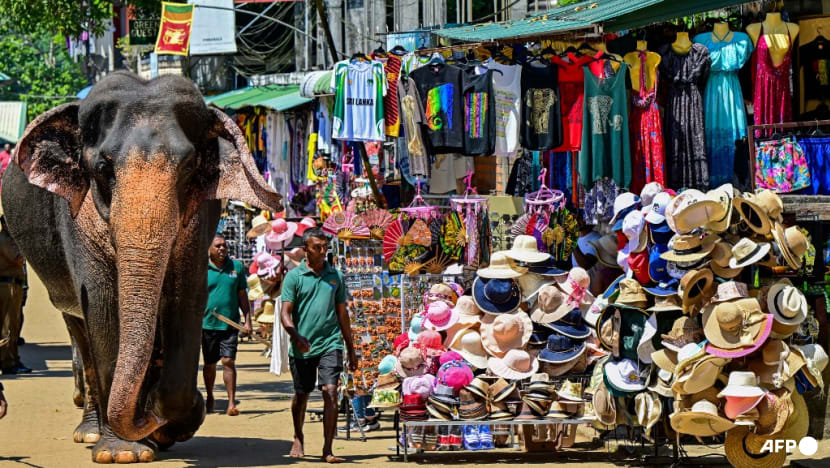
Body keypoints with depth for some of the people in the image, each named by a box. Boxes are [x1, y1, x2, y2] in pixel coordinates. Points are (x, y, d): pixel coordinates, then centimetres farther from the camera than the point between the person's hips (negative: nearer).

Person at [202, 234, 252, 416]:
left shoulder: (236, 267, 6)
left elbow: (242, 295, 12)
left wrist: (247, 321, 6)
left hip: (230, 324, 0)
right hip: (208, 324, 0)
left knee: (228, 362, -9)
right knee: (210, 364, 11)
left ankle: (232, 402, -10)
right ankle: (209, 398, 31)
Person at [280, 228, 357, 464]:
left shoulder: (335, 276, 10)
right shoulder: (294, 276, 0)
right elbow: (285, 312, -4)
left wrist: (351, 349, 18)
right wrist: (297, 337, -22)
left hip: (330, 344, 1)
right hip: (302, 347, -1)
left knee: (330, 392, -13)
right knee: (301, 395, 13)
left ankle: (327, 450, -13)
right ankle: (298, 438, 38)